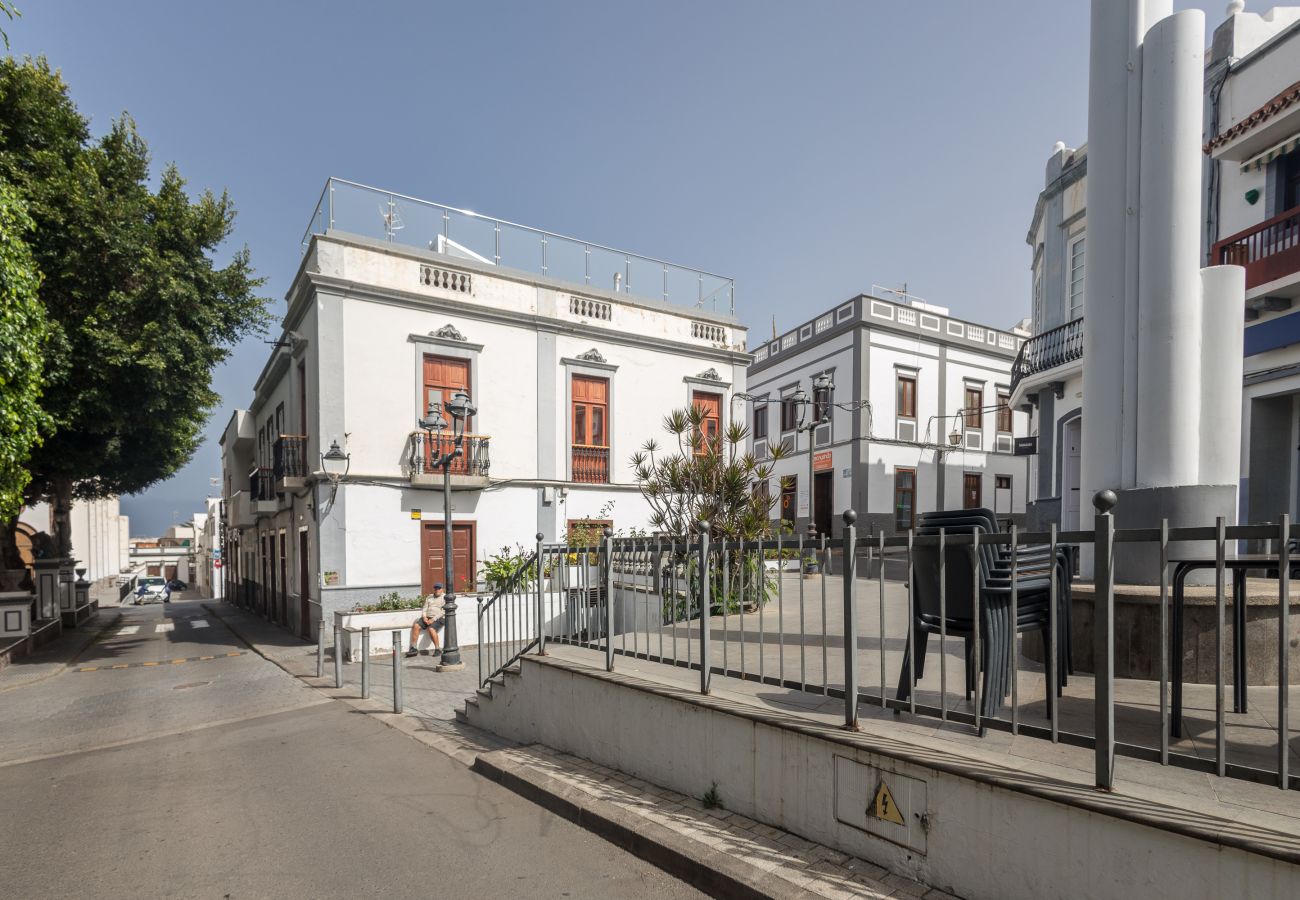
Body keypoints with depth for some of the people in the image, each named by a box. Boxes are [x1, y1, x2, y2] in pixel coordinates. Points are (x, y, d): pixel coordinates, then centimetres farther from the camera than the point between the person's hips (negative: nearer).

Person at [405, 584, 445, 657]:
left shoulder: (444, 598, 0)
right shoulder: (429, 597, 20)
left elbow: (443, 612, -9)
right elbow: (424, 608, 15)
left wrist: (433, 619, -17)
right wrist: (424, 617, -5)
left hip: (438, 618, -6)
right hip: (427, 618, 6)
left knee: (431, 629, -32)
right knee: (416, 626, -18)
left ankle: (438, 649, -20)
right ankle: (414, 648, -14)